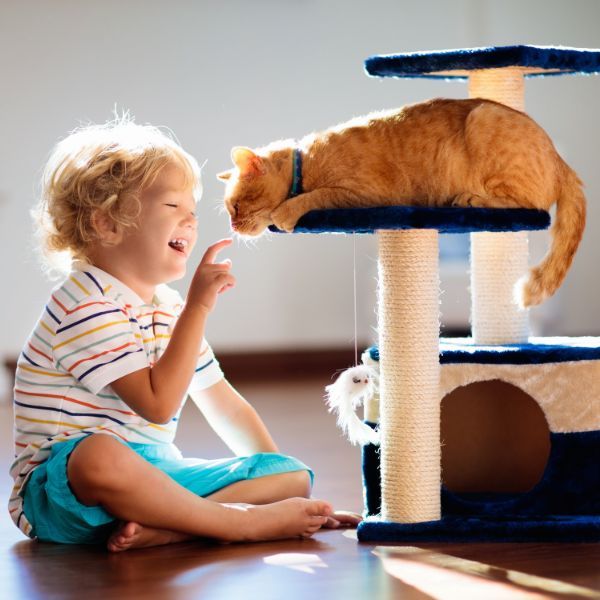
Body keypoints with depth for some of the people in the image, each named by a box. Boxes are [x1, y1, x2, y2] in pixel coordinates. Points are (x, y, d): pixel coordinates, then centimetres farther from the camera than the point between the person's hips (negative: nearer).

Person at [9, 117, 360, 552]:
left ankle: (158, 527, -26)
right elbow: (158, 404, -23)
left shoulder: (169, 308, 16)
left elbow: (223, 404, 22)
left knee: (295, 474, -2)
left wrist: (280, 480, 13)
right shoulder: (85, 305, -14)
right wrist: (199, 307, -24)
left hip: (153, 475, 9)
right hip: (62, 489, -9)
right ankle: (239, 522, -30)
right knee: (98, 455, -45)